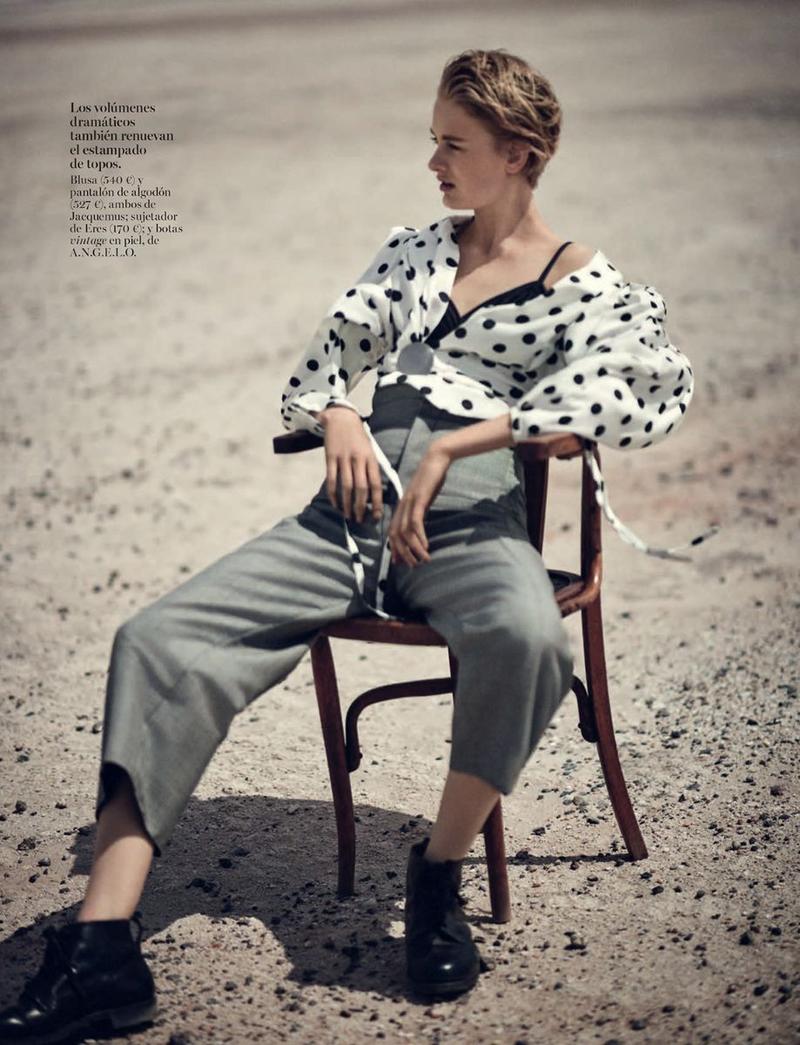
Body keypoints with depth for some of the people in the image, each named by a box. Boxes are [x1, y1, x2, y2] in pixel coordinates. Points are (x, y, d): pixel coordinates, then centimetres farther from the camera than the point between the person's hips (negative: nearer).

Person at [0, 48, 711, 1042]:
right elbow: (318, 361, 25)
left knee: (524, 637, -39)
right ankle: (101, 943, -24)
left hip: (469, 521, -4)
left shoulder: (586, 283, 8)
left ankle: (440, 870, -13)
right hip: (351, 512, 5)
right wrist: (338, 415, -1)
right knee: (158, 637, -18)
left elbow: (648, 383, -13)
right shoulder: (411, 249, 24)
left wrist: (452, 445, -17)